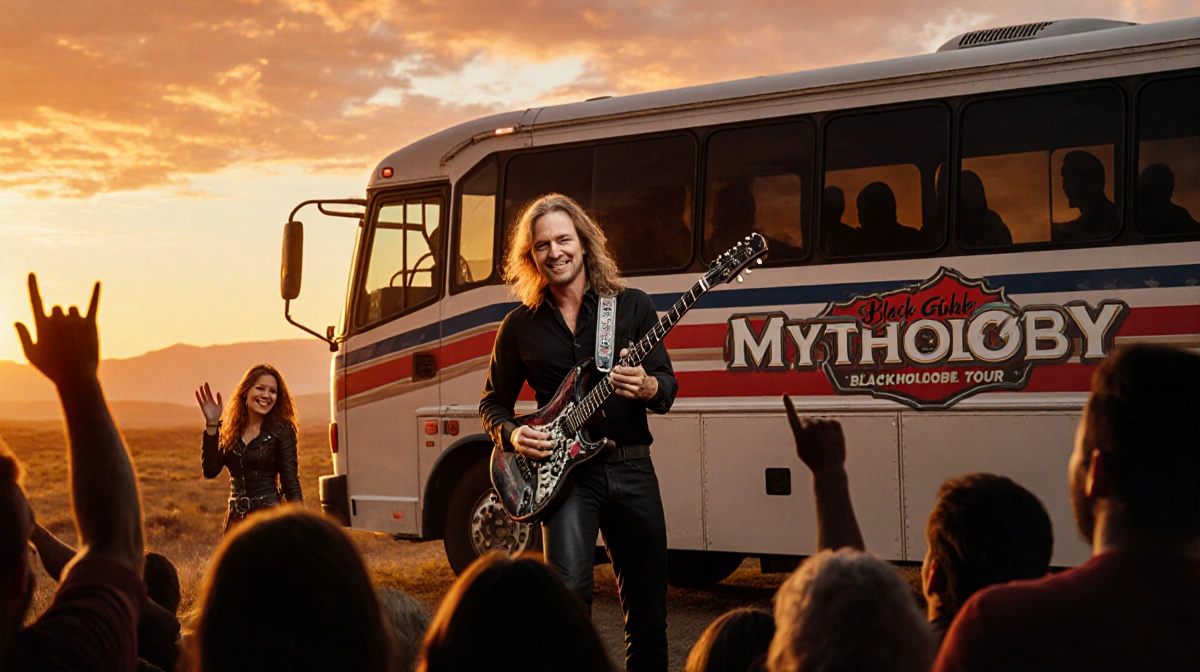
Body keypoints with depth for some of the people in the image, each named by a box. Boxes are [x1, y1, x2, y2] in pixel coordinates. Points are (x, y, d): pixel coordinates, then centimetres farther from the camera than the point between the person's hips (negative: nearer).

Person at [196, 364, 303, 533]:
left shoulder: (282, 430, -3)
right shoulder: (228, 428, 9)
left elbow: (291, 483, -5)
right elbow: (210, 470, -1)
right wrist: (211, 424, -6)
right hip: (237, 519, 5)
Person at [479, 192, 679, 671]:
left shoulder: (632, 306, 6)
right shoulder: (521, 325, 7)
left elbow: (667, 384, 4)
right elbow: (492, 403, 15)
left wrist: (649, 387, -19)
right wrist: (512, 435, -6)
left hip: (631, 467, 1)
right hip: (562, 469, -1)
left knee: (647, 608, 5)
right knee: (569, 591, -21)